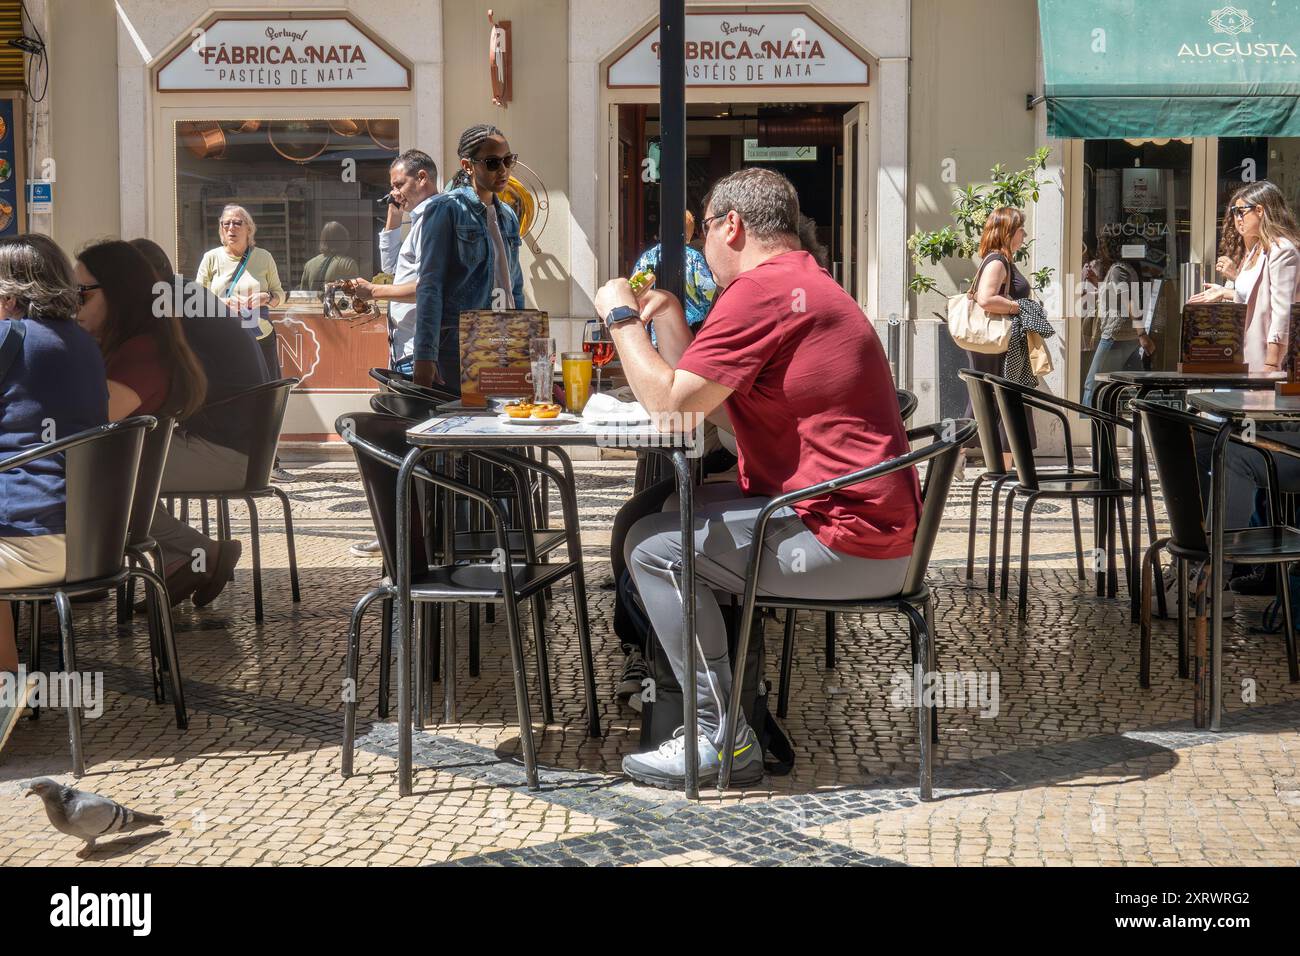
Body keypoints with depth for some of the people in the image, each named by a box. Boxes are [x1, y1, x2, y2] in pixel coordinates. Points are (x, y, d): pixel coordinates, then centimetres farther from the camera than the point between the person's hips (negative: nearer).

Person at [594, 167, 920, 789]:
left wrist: (620, 316, -3)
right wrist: (666, 318, 21)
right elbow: (712, 404, 18)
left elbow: (671, 402, -17)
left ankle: (724, 741, -4)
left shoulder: (762, 290, -16)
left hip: (846, 544, -11)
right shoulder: (805, 285, 20)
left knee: (654, 544, -7)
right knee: (666, 514, 20)